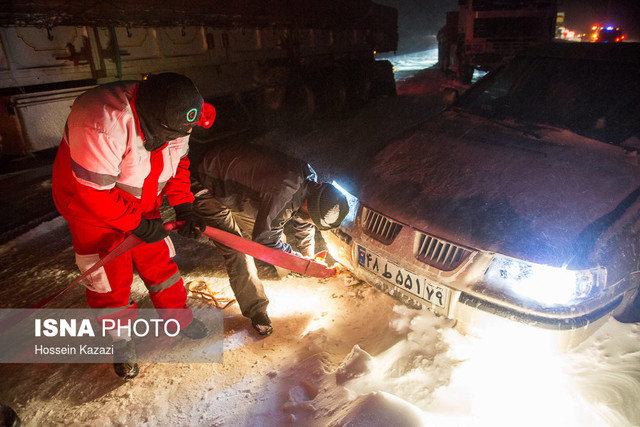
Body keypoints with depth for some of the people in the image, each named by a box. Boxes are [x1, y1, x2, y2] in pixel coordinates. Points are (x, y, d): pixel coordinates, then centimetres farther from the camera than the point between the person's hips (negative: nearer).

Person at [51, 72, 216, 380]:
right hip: (93, 208, -5)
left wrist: (183, 207, -10)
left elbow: (178, 162, -1)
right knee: (110, 281, 5)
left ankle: (178, 317, 33)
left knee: (160, 262, 11)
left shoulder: (169, 116, -17)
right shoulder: (104, 125, -39)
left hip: (141, 207, 5)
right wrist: (139, 225, -23)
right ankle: (121, 342, 29)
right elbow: (94, 193, -32)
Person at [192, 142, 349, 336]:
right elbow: (265, 238, -28)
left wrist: (309, 256, 13)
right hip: (209, 191, -8)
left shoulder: (310, 180, -12)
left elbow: (303, 222, 7)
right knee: (238, 254, -13)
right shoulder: (283, 192, -41)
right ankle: (256, 312, 1)